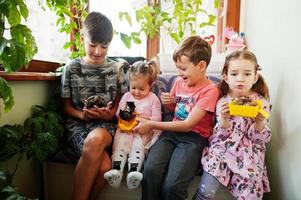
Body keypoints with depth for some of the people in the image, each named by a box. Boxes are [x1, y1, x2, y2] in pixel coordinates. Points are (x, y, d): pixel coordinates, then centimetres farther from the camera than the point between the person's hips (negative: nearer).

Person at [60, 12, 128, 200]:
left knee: (95, 139, -38)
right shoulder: (72, 68, 6)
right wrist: (82, 114, -12)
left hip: (106, 124, 1)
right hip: (78, 124, -1)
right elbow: (67, 106, 10)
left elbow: (120, 101, 13)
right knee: (104, 165, -33)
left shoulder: (115, 68, 10)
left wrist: (111, 112, -9)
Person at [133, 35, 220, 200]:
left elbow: (187, 125, -13)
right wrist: (167, 102, 3)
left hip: (194, 138, -4)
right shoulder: (179, 81, 10)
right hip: (172, 132, 5)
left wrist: (151, 125, -11)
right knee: (150, 170, -25)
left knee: (172, 185, -25)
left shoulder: (210, 90, -8)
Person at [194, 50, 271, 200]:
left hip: (248, 155, 1)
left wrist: (260, 122, -21)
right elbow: (222, 136, -2)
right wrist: (224, 119, -22)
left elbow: (261, 139, -1)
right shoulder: (222, 103, -1)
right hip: (222, 150, 0)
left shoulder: (261, 103, -2)